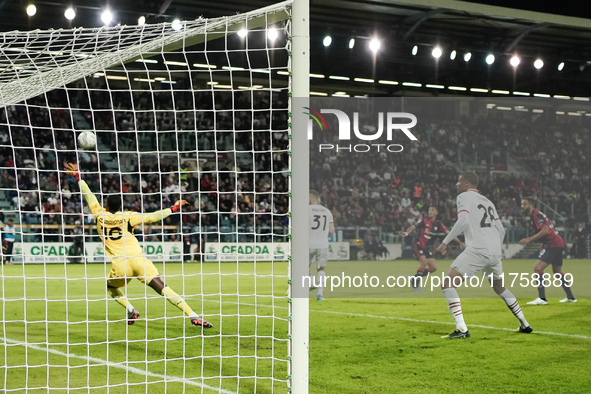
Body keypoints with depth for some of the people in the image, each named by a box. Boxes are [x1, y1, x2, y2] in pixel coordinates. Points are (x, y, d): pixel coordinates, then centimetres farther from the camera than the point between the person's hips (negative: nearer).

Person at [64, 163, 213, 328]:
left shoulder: (100, 216, 10)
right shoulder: (127, 217, 8)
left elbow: (89, 196, 22)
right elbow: (151, 217, 4)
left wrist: (78, 177, 33)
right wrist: (173, 209, 14)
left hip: (120, 264, 0)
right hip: (138, 259, 0)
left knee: (111, 286, 31)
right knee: (164, 289, -8)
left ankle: (130, 309, 7)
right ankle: (193, 315, -22)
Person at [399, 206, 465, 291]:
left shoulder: (439, 224, 5)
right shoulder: (423, 220, -7)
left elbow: (448, 233, 3)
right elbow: (413, 227, -18)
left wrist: (459, 242, -3)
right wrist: (406, 233, -39)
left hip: (427, 248, 6)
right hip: (418, 245, -6)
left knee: (434, 267, 2)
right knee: (424, 262, -24)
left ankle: (416, 277, 16)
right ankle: (415, 284, -12)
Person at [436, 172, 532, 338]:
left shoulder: (464, 196, 3)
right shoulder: (488, 201, 24)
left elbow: (463, 221, -14)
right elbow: (501, 229, 22)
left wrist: (445, 242, -15)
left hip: (477, 250, -8)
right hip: (495, 251, 8)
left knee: (448, 283, -7)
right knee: (500, 288, 27)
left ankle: (461, 329, -19)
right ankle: (524, 325, 29)